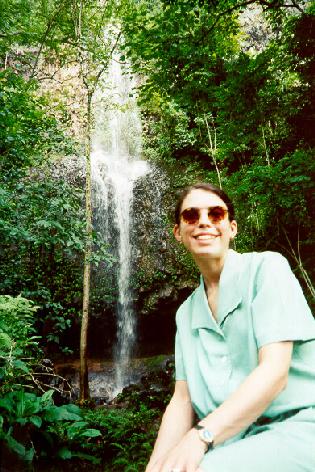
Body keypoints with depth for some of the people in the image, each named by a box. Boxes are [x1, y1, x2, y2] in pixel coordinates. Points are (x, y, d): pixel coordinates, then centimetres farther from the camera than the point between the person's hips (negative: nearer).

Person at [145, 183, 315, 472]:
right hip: (236, 439, 5)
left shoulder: (267, 267, -7)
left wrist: (199, 436, -26)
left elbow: (275, 370, -17)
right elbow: (182, 399, 6)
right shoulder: (186, 313, 10)